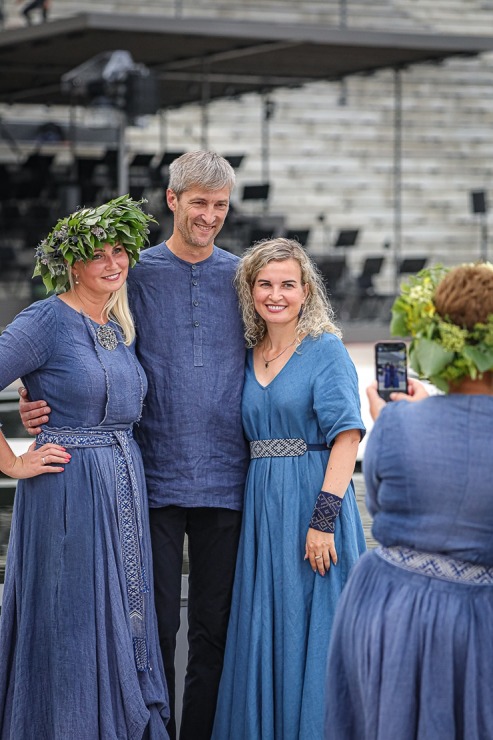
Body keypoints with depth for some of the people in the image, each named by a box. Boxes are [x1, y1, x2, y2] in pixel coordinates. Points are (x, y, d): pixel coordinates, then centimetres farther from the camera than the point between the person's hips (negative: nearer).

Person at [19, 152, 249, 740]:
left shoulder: (242, 277, 8)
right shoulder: (137, 274, 3)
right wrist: (43, 402, -10)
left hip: (225, 478, 2)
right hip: (155, 476, -1)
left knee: (215, 625, 7)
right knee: (154, 624, 1)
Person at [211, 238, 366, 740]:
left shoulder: (325, 351, -6)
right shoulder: (249, 357, 12)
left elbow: (346, 437, -13)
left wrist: (323, 518, -20)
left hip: (314, 500, -6)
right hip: (261, 506, 6)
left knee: (311, 627, -1)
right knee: (262, 628, 8)